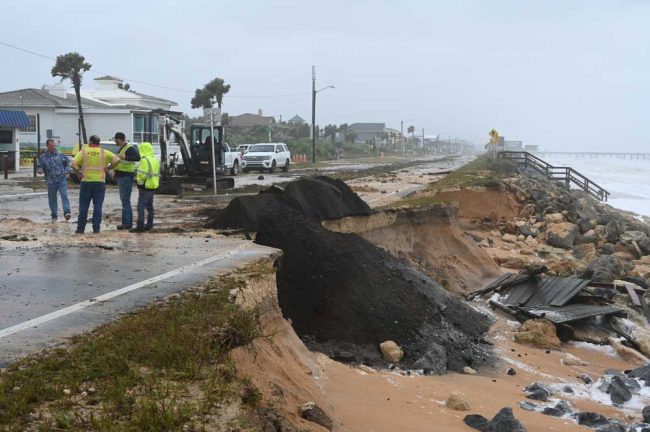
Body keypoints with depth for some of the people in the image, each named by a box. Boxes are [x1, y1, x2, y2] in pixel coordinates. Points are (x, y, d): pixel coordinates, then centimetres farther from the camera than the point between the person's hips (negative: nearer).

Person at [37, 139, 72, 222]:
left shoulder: (61, 155, 6)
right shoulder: (43, 157, 6)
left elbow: (67, 163, 18)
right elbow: (40, 167, 9)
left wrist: (66, 171, 2)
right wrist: (40, 170, -14)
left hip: (61, 180, -1)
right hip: (51, 181, 1)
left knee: (64, 195, -17)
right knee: (52, 199, 8)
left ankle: (66, 212, -25)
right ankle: (54, 216, 20)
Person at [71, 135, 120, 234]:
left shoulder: (84, 151, 1)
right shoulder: (104, 152, 4)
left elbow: (73, 163, -11)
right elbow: (116, 160, -7)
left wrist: (78, 172, 2)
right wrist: (107, 168, 2)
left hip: (86, 182, 0)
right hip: (100, 182, 0)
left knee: (83, 206, 6)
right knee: (98, 206, 3)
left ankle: (80, 228, 8)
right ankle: (96, 228, 0)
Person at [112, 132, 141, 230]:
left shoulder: (130, 148, -13)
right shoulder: (121, 149, 18)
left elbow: (137, 157, -29)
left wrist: (125, 157, -36)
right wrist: (116, 174, 22)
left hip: (126, 177, -10)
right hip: (121, 177, 11)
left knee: (125, 201, -10)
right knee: (125, 200, 13)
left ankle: (127, 223, -9)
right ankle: (128, 222, 19)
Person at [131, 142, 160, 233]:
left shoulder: (144, 160, -16)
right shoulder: (155, 160, 14)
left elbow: (142, 175, -22)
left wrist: (138, 180, -2)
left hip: (145, 187, -9)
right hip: (153, 187, 9)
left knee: (141, 207, -7)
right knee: (149, 206, 15)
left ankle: (140, 226, -9)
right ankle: (149, 225, 20)